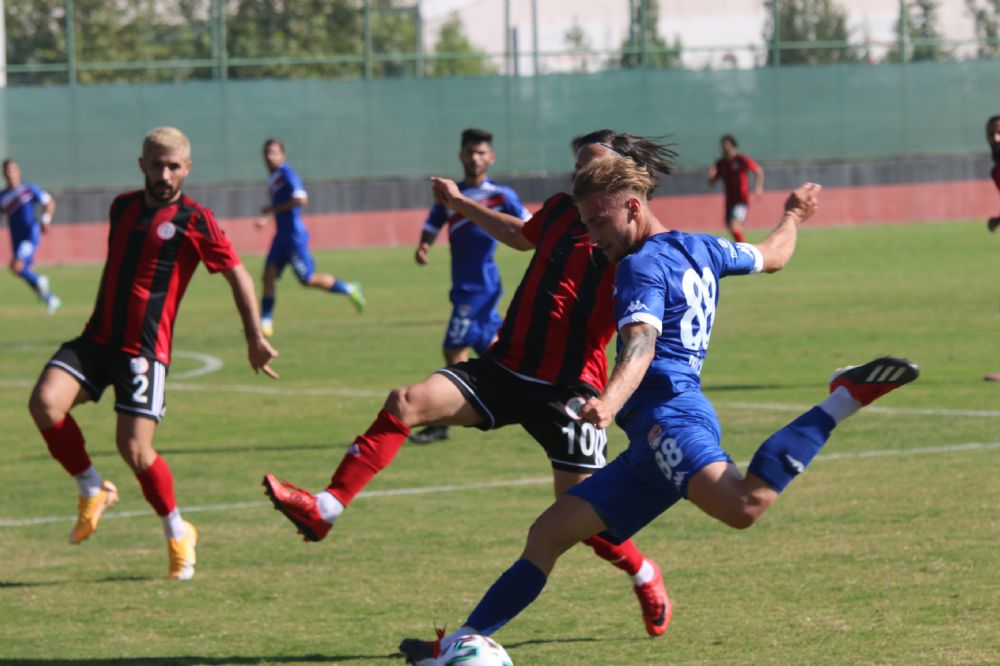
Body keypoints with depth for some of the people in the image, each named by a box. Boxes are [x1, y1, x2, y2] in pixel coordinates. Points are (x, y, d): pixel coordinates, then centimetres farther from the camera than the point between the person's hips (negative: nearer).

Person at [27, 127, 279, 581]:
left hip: (145, 349, -5)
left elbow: (237, 275, 1)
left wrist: (255, 339, -1)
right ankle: (92, 492, 2)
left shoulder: (194, 220, -4)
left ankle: (178, 533, 13)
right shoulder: (122, 207, 15)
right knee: (44, 402, -19)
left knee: (134, 448, -12)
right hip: (97, 338, 5)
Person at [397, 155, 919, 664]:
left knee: (744, 506, -38)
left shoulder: (641, 266, -3)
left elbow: (640, 348, -21)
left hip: (668, 412, -11)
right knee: (549, 533, 9)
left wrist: (610, 401, -39)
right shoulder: (700, 249, 24)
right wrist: (792, 217, 63)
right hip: (652, 446, 11)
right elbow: (772, 256, 42)